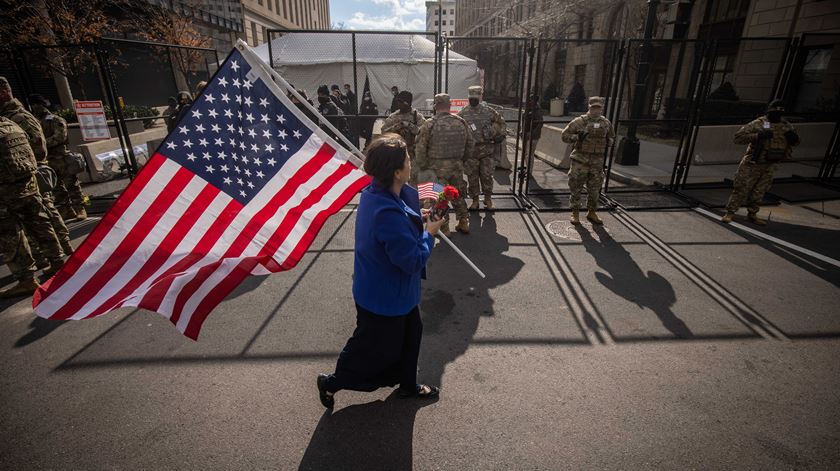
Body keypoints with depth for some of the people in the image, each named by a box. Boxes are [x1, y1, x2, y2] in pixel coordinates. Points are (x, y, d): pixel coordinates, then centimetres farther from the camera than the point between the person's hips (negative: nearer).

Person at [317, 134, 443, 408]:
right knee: (375, 349, 15)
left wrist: (418, 221, -4)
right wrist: (430, 233, -14)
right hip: (385, 298, -9)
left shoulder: (374, 192, -6)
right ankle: (332, 383, 40)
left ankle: (408, 385, 49)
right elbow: (414, 261, -29)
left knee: (410, 333, 26)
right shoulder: (389, 214, -37)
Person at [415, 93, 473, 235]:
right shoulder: (461, 122, 2)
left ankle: (444, 227, 14)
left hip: (437, 166, -4)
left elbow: (421, 148, -9)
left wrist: (423, 167, 2)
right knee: (458, 194, 19)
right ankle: (464, 223, 26)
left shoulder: (429, 124, -10)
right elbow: (470, 145, 9)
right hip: (457, 165, 4)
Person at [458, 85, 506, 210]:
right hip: (470, 150, 0)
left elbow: (502, 124, 13)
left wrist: (497, 134, 0)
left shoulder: (489, 111, 2)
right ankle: (475, 200, 20)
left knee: (486, 175, 3)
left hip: (487, 149, 0)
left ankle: (488, 199, 20)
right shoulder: (463, 113, 0)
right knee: (472, 177, 6)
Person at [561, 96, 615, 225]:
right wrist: (577, 137, -17)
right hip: (580, 160, -4)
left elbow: (612, 139, 24)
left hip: (597, 162, 4)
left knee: (595, 189, 11)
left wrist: (608, 141, 1)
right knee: (576, 187, 1)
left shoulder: (606, 123, 10)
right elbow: (564, 135, -3)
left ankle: (592, 212, 26)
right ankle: (575, 213, 15)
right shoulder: (580, 121, -3)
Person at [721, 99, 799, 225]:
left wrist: (793, 138, -6)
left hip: (770, 166, 5)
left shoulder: (786, 126, 6)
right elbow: (738, 137, -17)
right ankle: (730, 213, 5)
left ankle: (752, 214, 24)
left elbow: (795, 143, 18)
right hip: (752, 164, -5)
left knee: (759, 192, 11)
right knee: (741, 188, -3)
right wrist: (758, 136, -28)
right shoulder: (757, 124, -10)